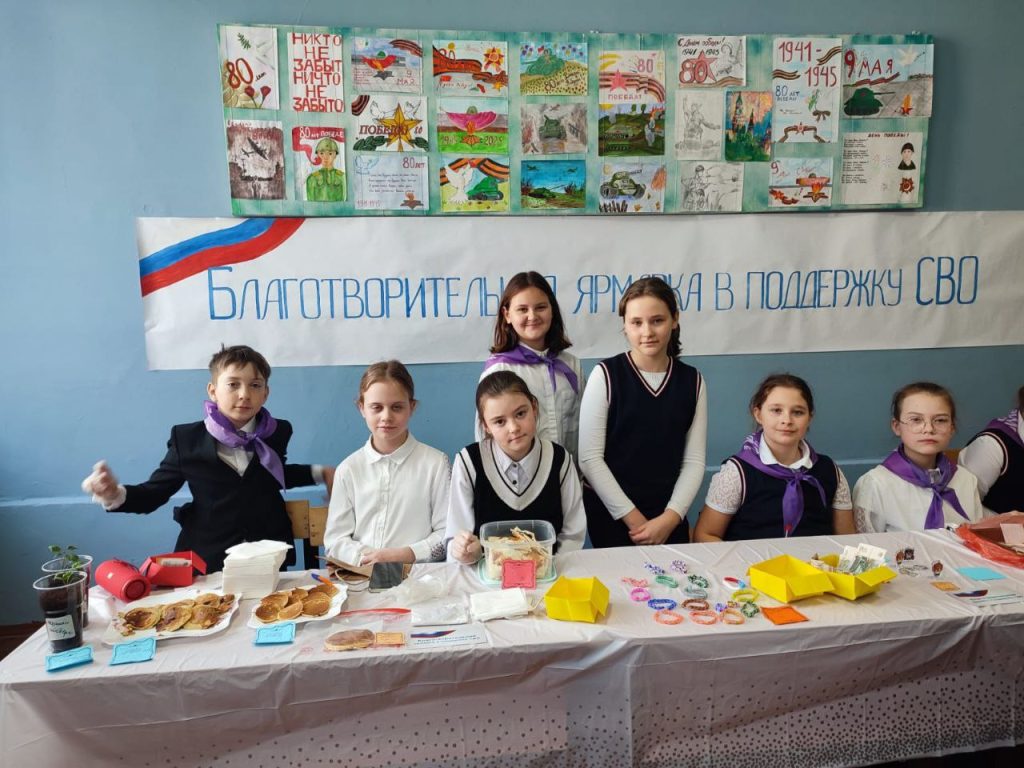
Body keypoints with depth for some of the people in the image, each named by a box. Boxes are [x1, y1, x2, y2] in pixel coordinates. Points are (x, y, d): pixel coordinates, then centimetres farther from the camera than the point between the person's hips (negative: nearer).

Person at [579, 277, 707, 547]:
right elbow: (589, 458, -11)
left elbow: (694, 460, 2)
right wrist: (633, 517, -10)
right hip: (610, 514, -3)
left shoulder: (692, 381, 1)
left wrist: (671, 518, -9)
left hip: (669, 518, 3)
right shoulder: (606, 375, -9)